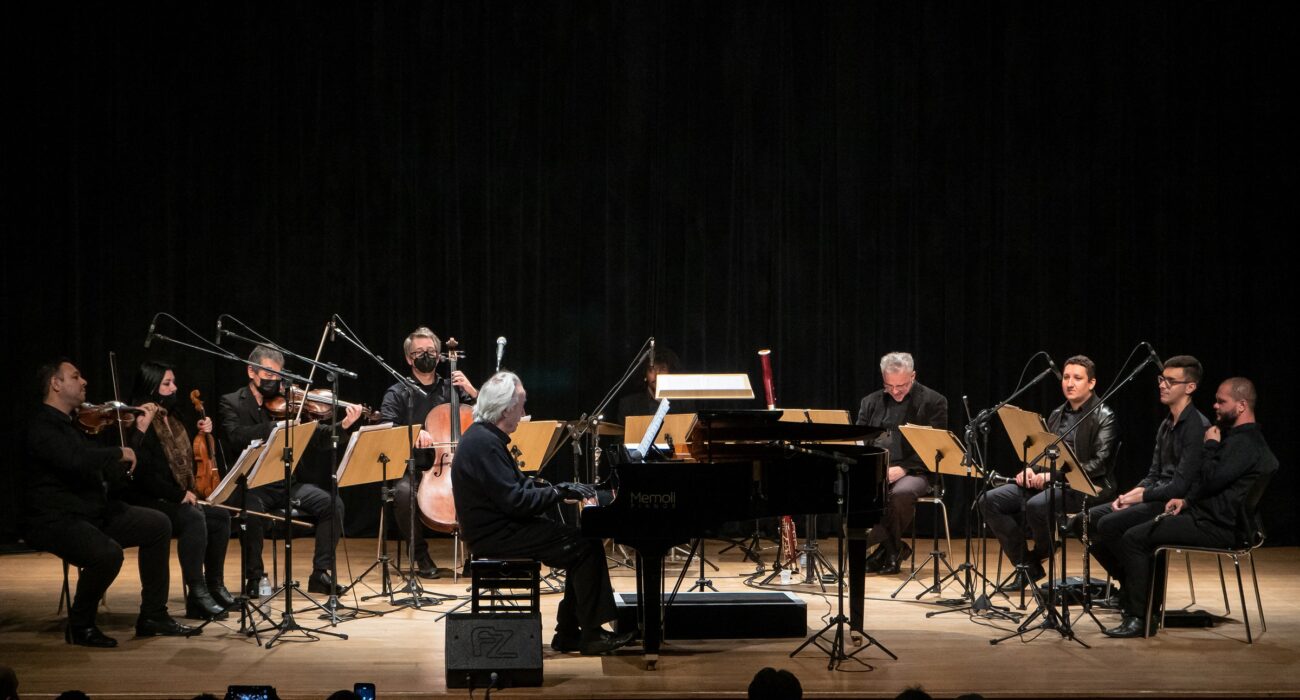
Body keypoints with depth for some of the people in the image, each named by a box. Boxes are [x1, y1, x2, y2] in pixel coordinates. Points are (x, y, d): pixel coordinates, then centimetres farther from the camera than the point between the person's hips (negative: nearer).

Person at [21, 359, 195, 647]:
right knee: (107, 553, -34)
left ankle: (153, 616, 8)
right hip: (54, 521, -10)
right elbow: (76, 461, -34)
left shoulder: (72, 425, 17)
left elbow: (107, 472, 19)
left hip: (92, 512, 10)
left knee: (158, 525, 4)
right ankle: (80, 626, -9)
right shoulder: (41, 428, -15)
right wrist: (119, 453, -19)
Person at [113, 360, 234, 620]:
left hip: (174, 500, 10)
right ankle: (197, 594, -30)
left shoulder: (171, 420, 14)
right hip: (144, 503, -10)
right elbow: (143, 475, -21)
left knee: (220, 516, -3)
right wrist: (180, 495, -19)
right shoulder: (139, 423, -14)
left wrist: (202, 434, 7)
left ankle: (214, 586, 4)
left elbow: (187, 460, 21)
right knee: (193, 518, -30)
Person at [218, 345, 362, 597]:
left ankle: (320, 573, -5)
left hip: (286, 482, 4)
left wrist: (343, 425, -16)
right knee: (253, 510, -35)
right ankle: (254, 576, -12)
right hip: (251, 484, -4)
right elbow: (236, 437, -18)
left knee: (332, 504, -17)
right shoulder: (232, 403, 2)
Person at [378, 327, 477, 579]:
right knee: (404, 491, -36)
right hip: (412, 469, -2)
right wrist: (414, 431, -28)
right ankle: (421, 556, -16)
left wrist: (472, 392, -6)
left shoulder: (452, 388, 14)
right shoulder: (398, 393, 7)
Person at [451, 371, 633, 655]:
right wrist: (560, 492, -15)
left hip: (500, 526, 11)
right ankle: (591, 634, -8)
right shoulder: (484, 443, -20)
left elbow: (519, 484, 20)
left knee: (582, 544, 9)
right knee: (587, 548, -13)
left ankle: (569, 633, 9)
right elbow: (514, 499, -25)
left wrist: (562, 489, 8)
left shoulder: (485, 436, 14)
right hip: (495, 535, -11)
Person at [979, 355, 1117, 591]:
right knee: (989, 500, -11)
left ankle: (1041, 555, -4)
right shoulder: (1057, 415, 19)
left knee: (1036, 505, -36)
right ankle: (1026, 566, -5)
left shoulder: (1103, 417, -3)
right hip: (1048, 481, 7)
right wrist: (1030, 470, -3)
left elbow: (1100, 463, -14)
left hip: (1086, 487, -7)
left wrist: (1054, 475, -21)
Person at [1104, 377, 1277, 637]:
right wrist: (1187, 500, 10)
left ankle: (1139, 617, -10)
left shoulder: (1246, 443, -18)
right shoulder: (1239, 438, 18)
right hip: (1207, 515, 11)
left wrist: (1211, 445, -10)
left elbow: (1211, 480, -23)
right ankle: (1150, 610, 22)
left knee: (1133, 539, -13)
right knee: (1147, 535, 24)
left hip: (1217, 528, -11)